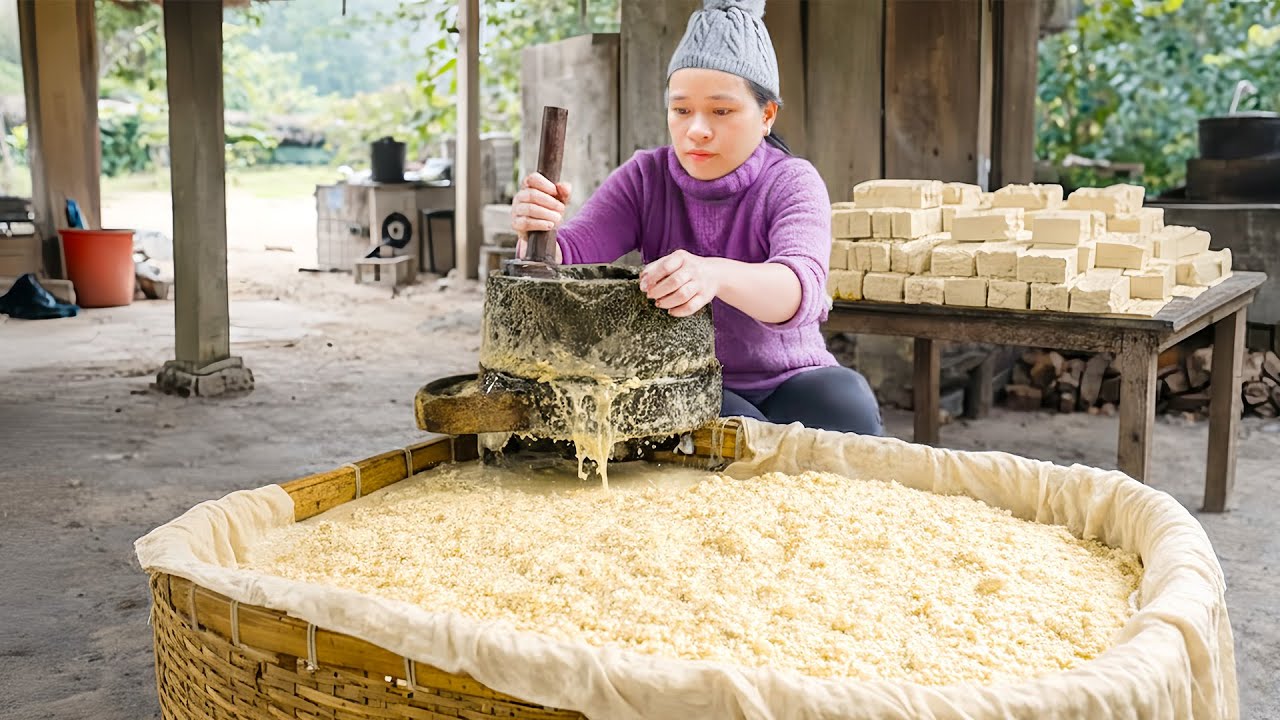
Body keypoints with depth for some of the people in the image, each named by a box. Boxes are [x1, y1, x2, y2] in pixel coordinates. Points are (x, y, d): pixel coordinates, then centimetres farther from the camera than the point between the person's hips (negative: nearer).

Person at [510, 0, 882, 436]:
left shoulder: (792, 183, -10)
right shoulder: (645, 178, -2)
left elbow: (802, 285, -31)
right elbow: (568, 258, -14)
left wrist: (715, 275, -53)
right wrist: (539, 237, -39)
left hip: (788, 378, 1)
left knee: (848, 406, -30)